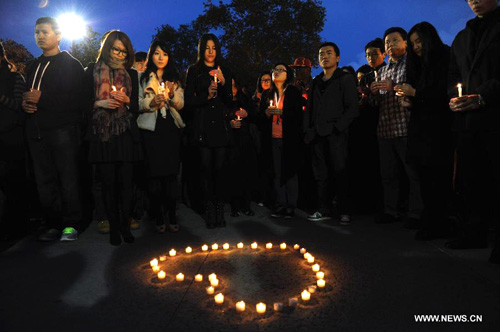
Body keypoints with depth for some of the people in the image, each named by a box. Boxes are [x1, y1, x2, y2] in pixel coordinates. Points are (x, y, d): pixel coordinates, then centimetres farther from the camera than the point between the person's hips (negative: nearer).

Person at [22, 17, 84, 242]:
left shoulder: (71, 64, 2)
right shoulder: (32, 67, 23)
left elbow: (77, 98, -10)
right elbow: (27, 94, 25)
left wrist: (43, 98, -14)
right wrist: (25, 103, 2)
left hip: (63, 130, -6)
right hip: (37, 131, 6)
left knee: (68, 179, -5)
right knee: (44, 181, 5)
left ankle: (71, 225, 2)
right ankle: (53, 225, 12)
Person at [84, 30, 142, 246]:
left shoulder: (131, 74, 15)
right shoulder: (92, 71, 9)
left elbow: (136, 107, 13)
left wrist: (126, 100, -7)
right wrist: (101, 103, -11)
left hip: (125, 133, 1)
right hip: (101, 133, -1)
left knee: (126, 181, -3)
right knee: (108, 182, 0)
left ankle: (125, 225, 9)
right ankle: (113, 226, 10)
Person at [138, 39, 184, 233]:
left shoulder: (174, 79, 18)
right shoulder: (143, 78, 9)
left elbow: (180, 105, 9)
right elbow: (137, 103, 1)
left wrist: (172, 94, -10)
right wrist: (151, 103, -18)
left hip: (171, 129, 2)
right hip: (151, 129, -2)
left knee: (171, 173, -2)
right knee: (154, 174, -4)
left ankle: (172, 217, 5)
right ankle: (158, 218, 6)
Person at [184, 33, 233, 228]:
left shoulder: (224, 71, 16)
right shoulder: (194, 72, 9)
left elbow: (229, 101, 10)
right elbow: (189, 101, 3)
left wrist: (223, 83, -6)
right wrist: (207, 96, -12)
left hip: (221, 125, 2)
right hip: (202, 126, -1)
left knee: (219, 168, -4)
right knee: (206, 168, -4)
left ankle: (219, 209, 2)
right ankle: (209, 209, 2)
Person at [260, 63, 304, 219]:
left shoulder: (294, 92, 3)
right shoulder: (267, 94, 15)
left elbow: (298, 114, -4)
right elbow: (261, 114, 15)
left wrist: (281, 112, -15)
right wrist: (267, 112, -6)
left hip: (290, 138, -3)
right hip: (273, 139, 3)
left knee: (291, 171, -1)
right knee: (277, 172, 2)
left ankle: (291, 206, 5)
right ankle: (280, 205, 7)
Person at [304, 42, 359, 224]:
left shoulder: (346, 78, 3)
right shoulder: (316, 81, 19)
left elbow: (352, 108, -5)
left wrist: (337, 127, -14)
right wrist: (308, 130, 7)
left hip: (336, 134, -5)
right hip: (317, 134, 5)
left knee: (340, 173, -3)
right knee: (321, 175, 7)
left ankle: (344, 212, 7)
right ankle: (324, 210, 15)